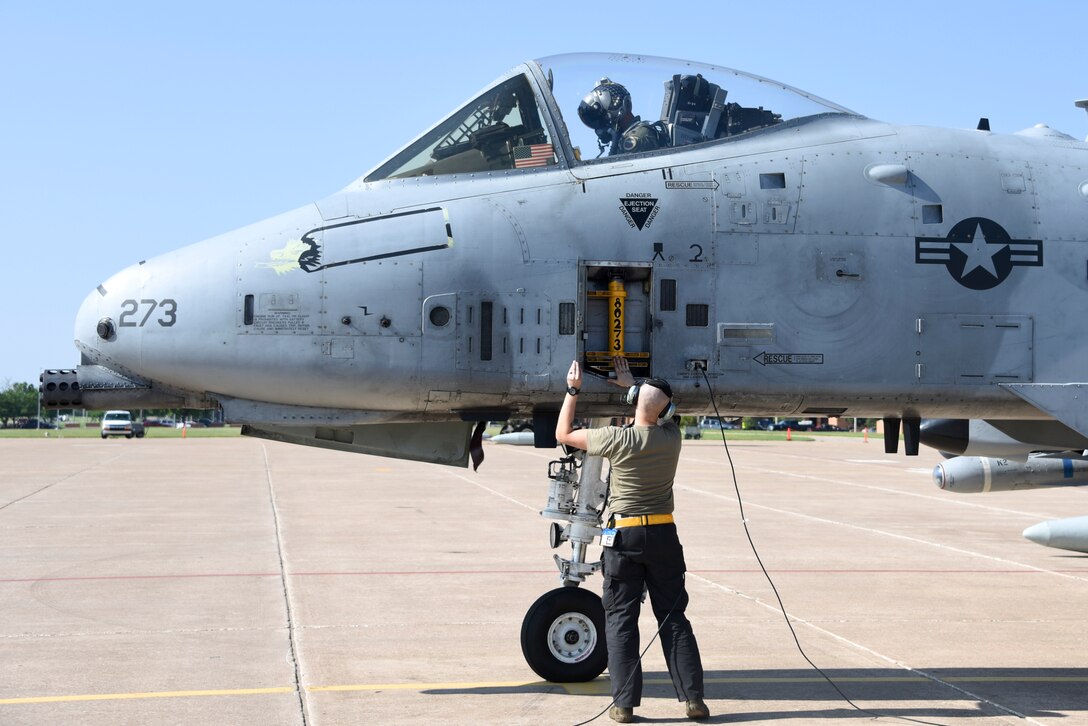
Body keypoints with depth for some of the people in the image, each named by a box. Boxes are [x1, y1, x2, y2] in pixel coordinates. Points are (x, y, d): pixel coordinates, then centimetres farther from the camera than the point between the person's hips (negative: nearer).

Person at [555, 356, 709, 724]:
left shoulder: (618, 439, -14)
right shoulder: (672, 436, -3)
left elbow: (563, 434, 0)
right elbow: (660, 416, 25)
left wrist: (573, 390, 7)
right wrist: (631, 383, 31)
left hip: (625, 536, -3)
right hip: (663, 535, 3)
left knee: (620, 618, 4)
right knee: (673, 617, 8)